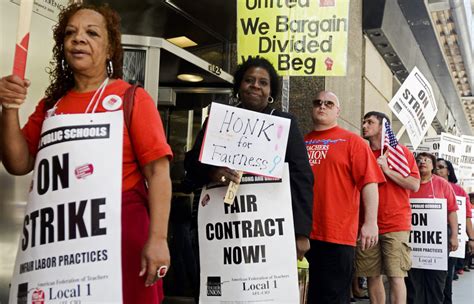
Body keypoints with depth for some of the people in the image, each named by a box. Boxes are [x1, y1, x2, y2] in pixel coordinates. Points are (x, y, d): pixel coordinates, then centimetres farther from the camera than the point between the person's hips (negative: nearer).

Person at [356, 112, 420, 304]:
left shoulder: (401, 151, 3)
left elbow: (415, 185, -6)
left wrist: (387, 170, -11)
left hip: (396, 225, -3)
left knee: (396, 276, -7)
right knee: (372, 276, 5)